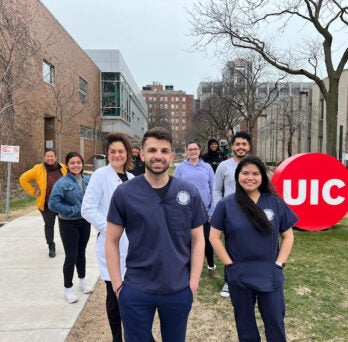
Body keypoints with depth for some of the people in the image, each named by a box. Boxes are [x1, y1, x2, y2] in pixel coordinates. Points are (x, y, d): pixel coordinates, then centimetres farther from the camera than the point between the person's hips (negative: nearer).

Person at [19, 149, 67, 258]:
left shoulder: (63, 168, -1)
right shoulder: (38, 169, -8)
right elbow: (23, 179, -1)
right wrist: (33, 191, -5)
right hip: (47, 204, -1)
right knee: (49, 225, 8)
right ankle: (51, 247, 24)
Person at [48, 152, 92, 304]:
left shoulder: (88, 180, -1)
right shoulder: (62, 183, -17)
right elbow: (53, 204, -21)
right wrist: (73, 211, -20)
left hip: (85, 222, 5)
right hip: (69, 224, -4)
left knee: (81, 252, 19)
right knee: (71, 256, 2)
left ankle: (82, 280, 39)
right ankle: (68, 288, 21)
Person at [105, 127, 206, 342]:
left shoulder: (190, 193, -5)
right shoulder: (124, 193, -9)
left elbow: (197, 240, 1)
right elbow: (112, 241, -3)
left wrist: (194, 282, -3)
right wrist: (117, 285, -5)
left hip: (179, 290, 2)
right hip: (135, 291, -1)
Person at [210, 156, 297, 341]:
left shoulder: (276, 203, -2)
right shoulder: (226, 204, -7)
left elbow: (288, 236, 4)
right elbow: (214, 236, -4)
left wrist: (279, 263, -4)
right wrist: (229, 264, -8)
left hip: (270, 275, 1)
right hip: (239, 275, -1)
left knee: (275, 321, 15)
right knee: (245, 322, 17)